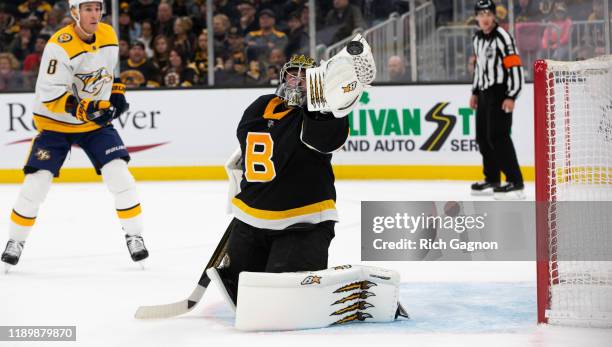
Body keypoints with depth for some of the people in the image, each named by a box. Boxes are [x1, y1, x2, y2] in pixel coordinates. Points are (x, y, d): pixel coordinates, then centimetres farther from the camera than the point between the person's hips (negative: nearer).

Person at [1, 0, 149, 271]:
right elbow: (49, 95, -28)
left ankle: (134, 236, -1)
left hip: (96, 122, 4)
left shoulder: (109, 35, -4)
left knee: (118, 174, -12)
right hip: (55, 123, -4)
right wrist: (83, 109, -37)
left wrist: (116, 93, 5)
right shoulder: (59, 45, -25)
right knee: (36, 182, -10)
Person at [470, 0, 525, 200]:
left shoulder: (502, 37, -15)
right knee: (483, 137, 12)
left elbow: (515, 68, -19)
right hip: (484, 93, 9)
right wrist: (475, 92, 24)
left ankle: (515, 183, -16)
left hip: (500, 93, -9)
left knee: (498, 136, -16)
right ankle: (492, 180, 24)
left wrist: (511, 97, -24)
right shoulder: (477, 38, 13)